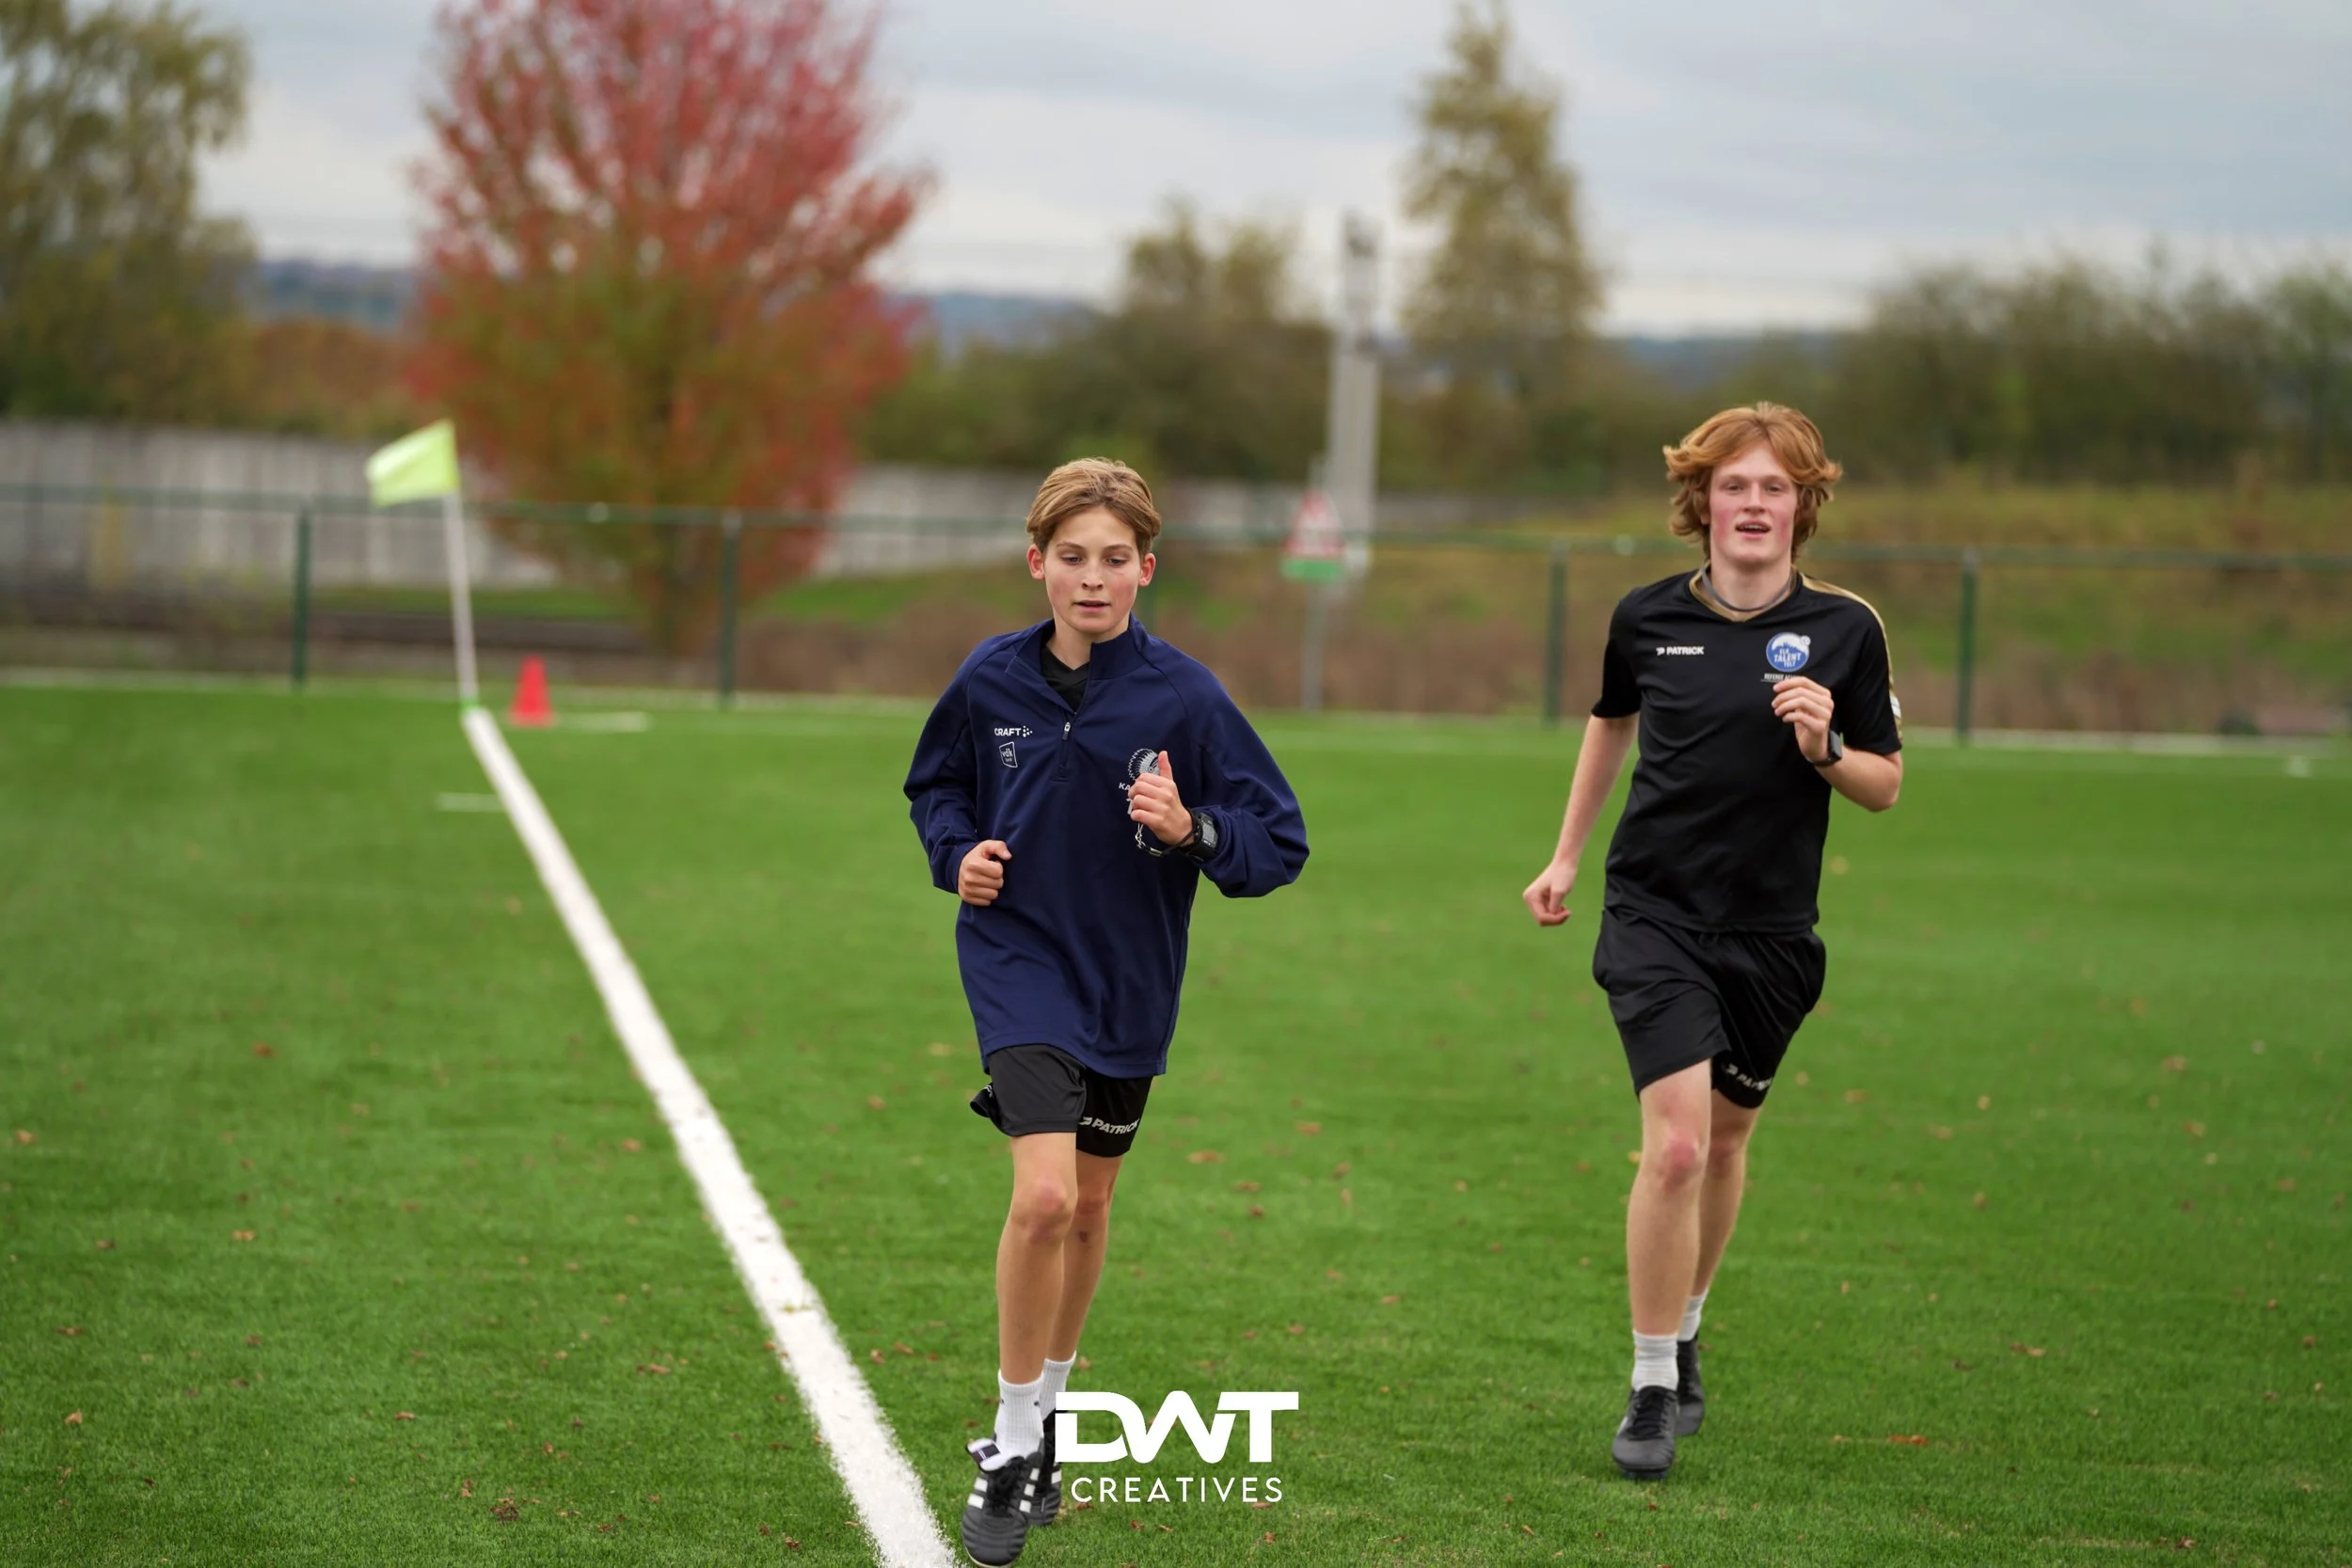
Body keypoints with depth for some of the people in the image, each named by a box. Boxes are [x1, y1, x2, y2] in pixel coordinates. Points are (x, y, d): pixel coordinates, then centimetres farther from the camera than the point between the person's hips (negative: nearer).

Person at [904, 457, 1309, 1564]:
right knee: (1043, 1194, -20)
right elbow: (937, 784, 13)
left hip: (1129, 979, 2)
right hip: (1019, 962, -2)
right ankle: (1013, 1449, -6)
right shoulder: (992, 680, -7)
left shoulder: (1184, 698, -12)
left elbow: (1280, 842, -9)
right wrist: (958, 854, -6)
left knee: (1089, 1206, 17)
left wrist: (1192, 830, -27)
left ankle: (1046, 1408, 40)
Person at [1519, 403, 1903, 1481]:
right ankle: (1651, 1391, -6)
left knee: (1725, 1138, 15)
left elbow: (1886, 786, 3)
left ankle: (1683, 1336, 38)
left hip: (1772, 928, 2)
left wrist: (1826, 748, -18)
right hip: (1656, 915, -2)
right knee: (1675, 1146, -15)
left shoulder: (1844, 630, -4)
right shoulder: (1647, 618, -2)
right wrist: (1567, 857, 22)